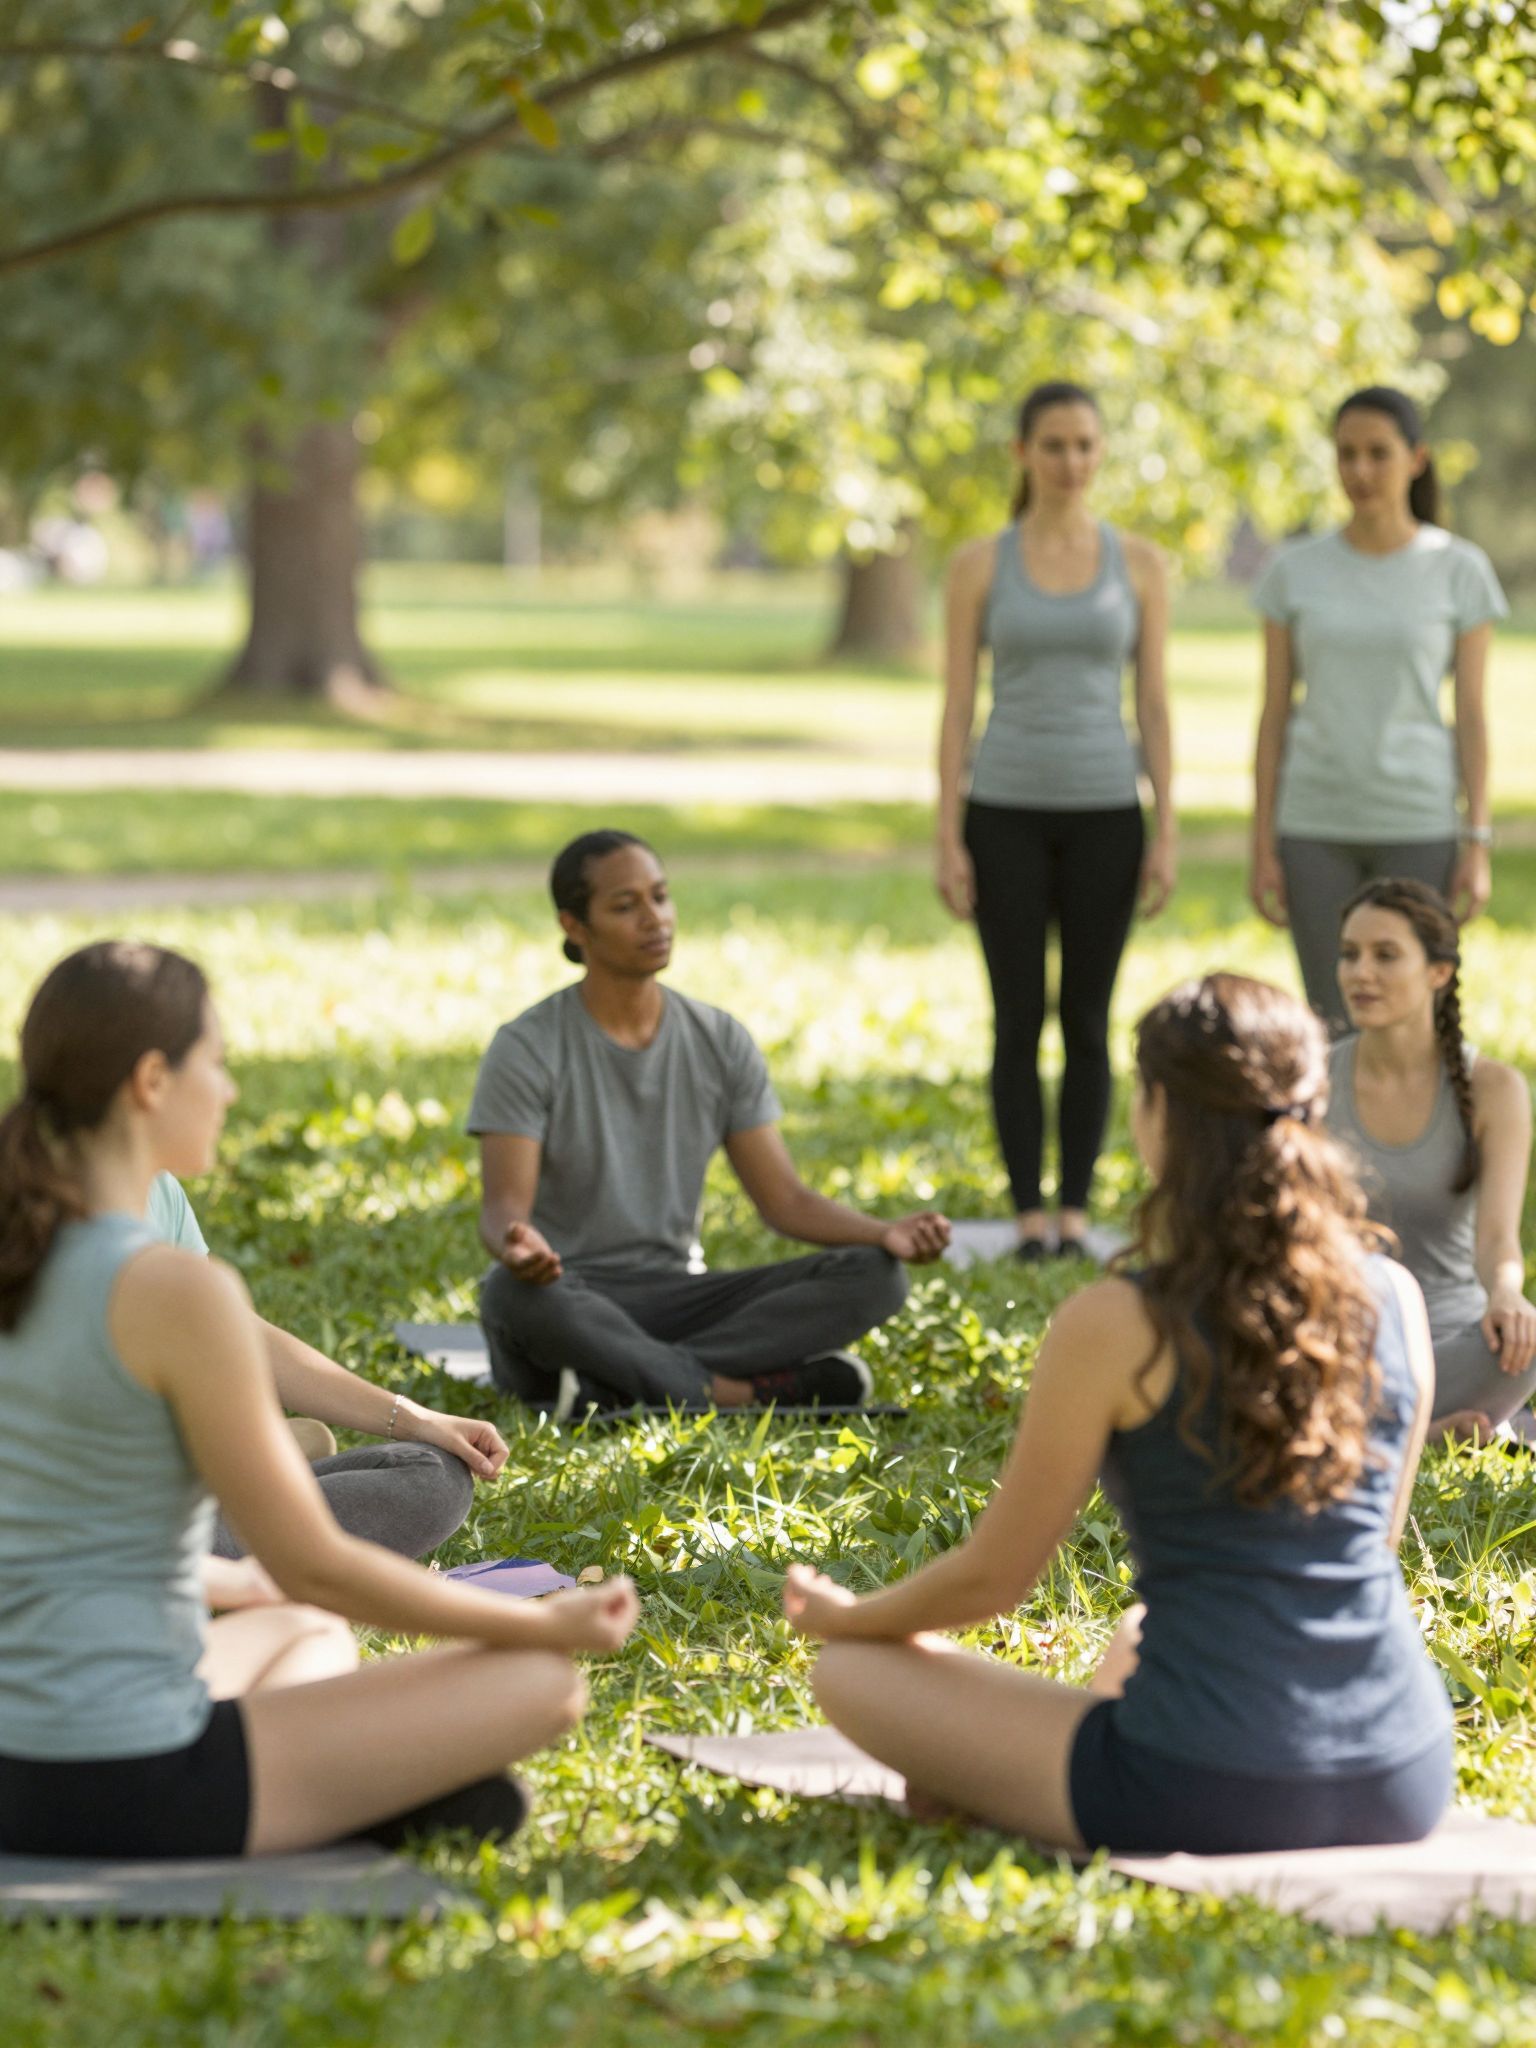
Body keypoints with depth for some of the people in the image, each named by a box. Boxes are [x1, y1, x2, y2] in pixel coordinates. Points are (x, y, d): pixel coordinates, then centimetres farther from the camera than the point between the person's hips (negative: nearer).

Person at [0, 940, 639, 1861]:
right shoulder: (178, 1290, -18)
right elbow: (316, 1566, -13)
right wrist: (550, 1624, -2)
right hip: (129, 1781, -8)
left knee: (307, 1632, 35)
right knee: (542, 1682, -1)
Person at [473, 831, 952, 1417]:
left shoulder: (721, 1043, 7)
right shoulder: (528, 1050, -7)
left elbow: (784, 1199, 5)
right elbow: (504, 1206, -16)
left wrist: (885, 1233, -15)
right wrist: (516, 1248, -42)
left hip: (671, 1298, 5)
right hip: (565, 1299, -4)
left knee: (873, 1276, -17)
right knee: (516, 1295, -41)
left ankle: (624, 1382, -29)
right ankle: (737, 1389, -29)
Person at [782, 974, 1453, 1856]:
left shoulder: (1117, 1327, -12)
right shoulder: (1397, 1300, 2)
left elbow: (991, 1577, -2)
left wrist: (843, 1615, 19)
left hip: (1211, 1797, -6)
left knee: (852, 1672, 12)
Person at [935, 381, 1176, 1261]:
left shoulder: (1140, 563, 4)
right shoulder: (980, 565, 1)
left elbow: (1154, 702, 3)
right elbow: (957, 704, 1)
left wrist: (1167, 832, -2)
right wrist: (947, 838, -4)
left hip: (1104, 811, 1)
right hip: (1007, 812, -1)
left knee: (1088, 1019, 3)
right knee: (1020, 1018, 1)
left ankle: (1076, 1211, 10)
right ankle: (1030, 1212, 8)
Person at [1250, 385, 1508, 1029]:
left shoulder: (1462, 571, -3)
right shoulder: (1293, 572, 1)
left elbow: (1472, 715, -2)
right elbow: (1274, 716, 2)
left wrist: (1478, 847, -7)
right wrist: (1263, 849, -1)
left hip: (1419, 828, -1)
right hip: (1317, 826, 1)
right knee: (1336, 1028, 3)